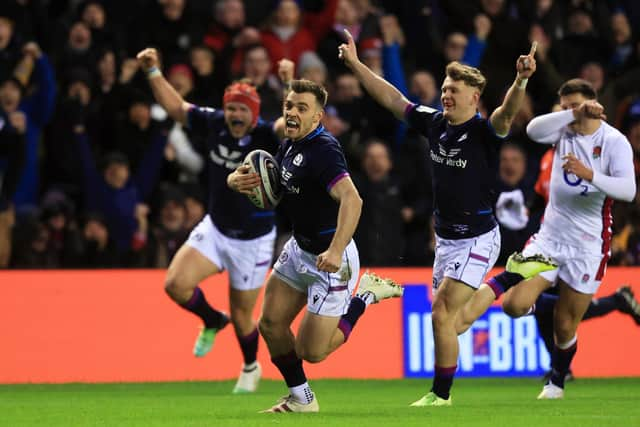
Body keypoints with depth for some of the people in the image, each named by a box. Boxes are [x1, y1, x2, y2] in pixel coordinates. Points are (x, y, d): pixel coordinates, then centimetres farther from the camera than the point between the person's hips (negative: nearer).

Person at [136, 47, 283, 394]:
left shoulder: (266, 136, -21)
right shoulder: (214, 124, -9)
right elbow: (176, 107, 7)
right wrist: (153, 72, -1)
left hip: (254, 240, -4)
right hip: (215, 229, 4)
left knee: (241, 315, 7)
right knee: (176, 284, -15)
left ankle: (250, 368, 40)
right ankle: (212, 321, 19)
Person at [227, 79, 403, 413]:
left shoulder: (323, 150, -26)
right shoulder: (289, 146, 4)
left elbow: (352, 199, -39)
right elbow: (266, 181, 18)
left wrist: (336, 251, -50)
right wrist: (237, 180, -7)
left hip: (330, 259, -9)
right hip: (299, 248, 9)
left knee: (311, 352, -4)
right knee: (271, 325, 7)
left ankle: (364, 297, 15)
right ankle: (301, 399, 23)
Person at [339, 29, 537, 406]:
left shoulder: (483, 132, -17)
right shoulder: (435, 123, 2)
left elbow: (508, 113, -37)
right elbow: (394, 99, 13)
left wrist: (522, 81, -57)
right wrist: (355, 64, 14)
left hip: (477, 239, -7)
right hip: (446, 238, 7)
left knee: (443, 315, -12)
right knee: (444, 316, 12)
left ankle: (441, 395, -2)